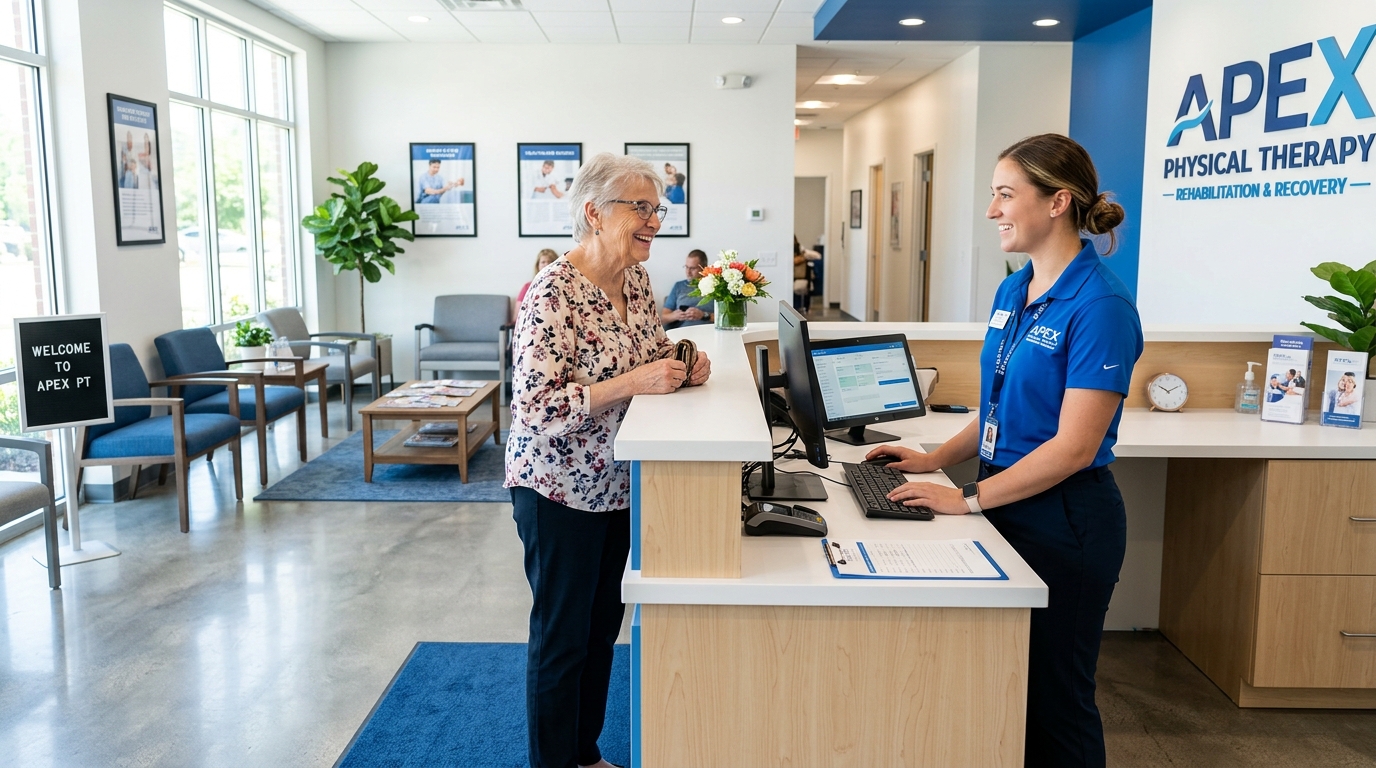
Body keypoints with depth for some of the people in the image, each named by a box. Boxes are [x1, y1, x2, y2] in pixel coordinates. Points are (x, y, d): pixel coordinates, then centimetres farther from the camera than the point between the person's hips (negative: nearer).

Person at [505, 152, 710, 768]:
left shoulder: (637, 283, 3)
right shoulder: (553, 293, -22)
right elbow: (535, 407, -26)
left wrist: (683, 367, -6)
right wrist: (631, 383, -31)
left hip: (618, 485, 8)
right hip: (560, 489, -8)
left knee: (603, 627, 20)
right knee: (562, 637, 8)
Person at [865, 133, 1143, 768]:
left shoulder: (1098, 305, -19)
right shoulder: (1012, 291, 7)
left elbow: (1074, 446, -21)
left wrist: (968, 499, -19)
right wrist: (936, 459, 6)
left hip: (1065, 519, -8)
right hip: (1007, 506, 8)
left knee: (1053, 694, 8)